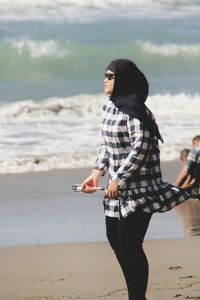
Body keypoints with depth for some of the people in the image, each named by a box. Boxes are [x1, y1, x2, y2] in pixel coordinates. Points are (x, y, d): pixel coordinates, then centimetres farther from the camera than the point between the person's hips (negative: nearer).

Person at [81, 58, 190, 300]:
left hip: (138, 189, -10)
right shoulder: (110, 107, 10)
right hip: (119, 189, 10)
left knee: (130, 245, -8)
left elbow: (140, 147, -23)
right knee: (115, 239, 15)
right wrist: (97, 173, 7)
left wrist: (118, 179, -20)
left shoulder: (134, 110, -17)